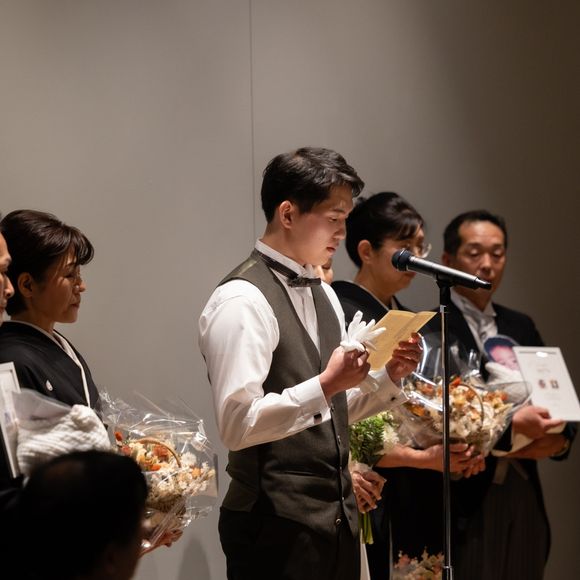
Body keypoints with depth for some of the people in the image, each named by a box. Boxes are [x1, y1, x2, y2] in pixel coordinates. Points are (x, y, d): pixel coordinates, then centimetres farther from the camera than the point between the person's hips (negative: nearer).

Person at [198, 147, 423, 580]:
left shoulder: (323, 294, 13)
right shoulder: (243, 301, -14)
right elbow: (238, 423, -22)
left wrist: (389, 377, 4)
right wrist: (326, 385, -26)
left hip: (337, 513, 8)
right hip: (279, 525, -8)